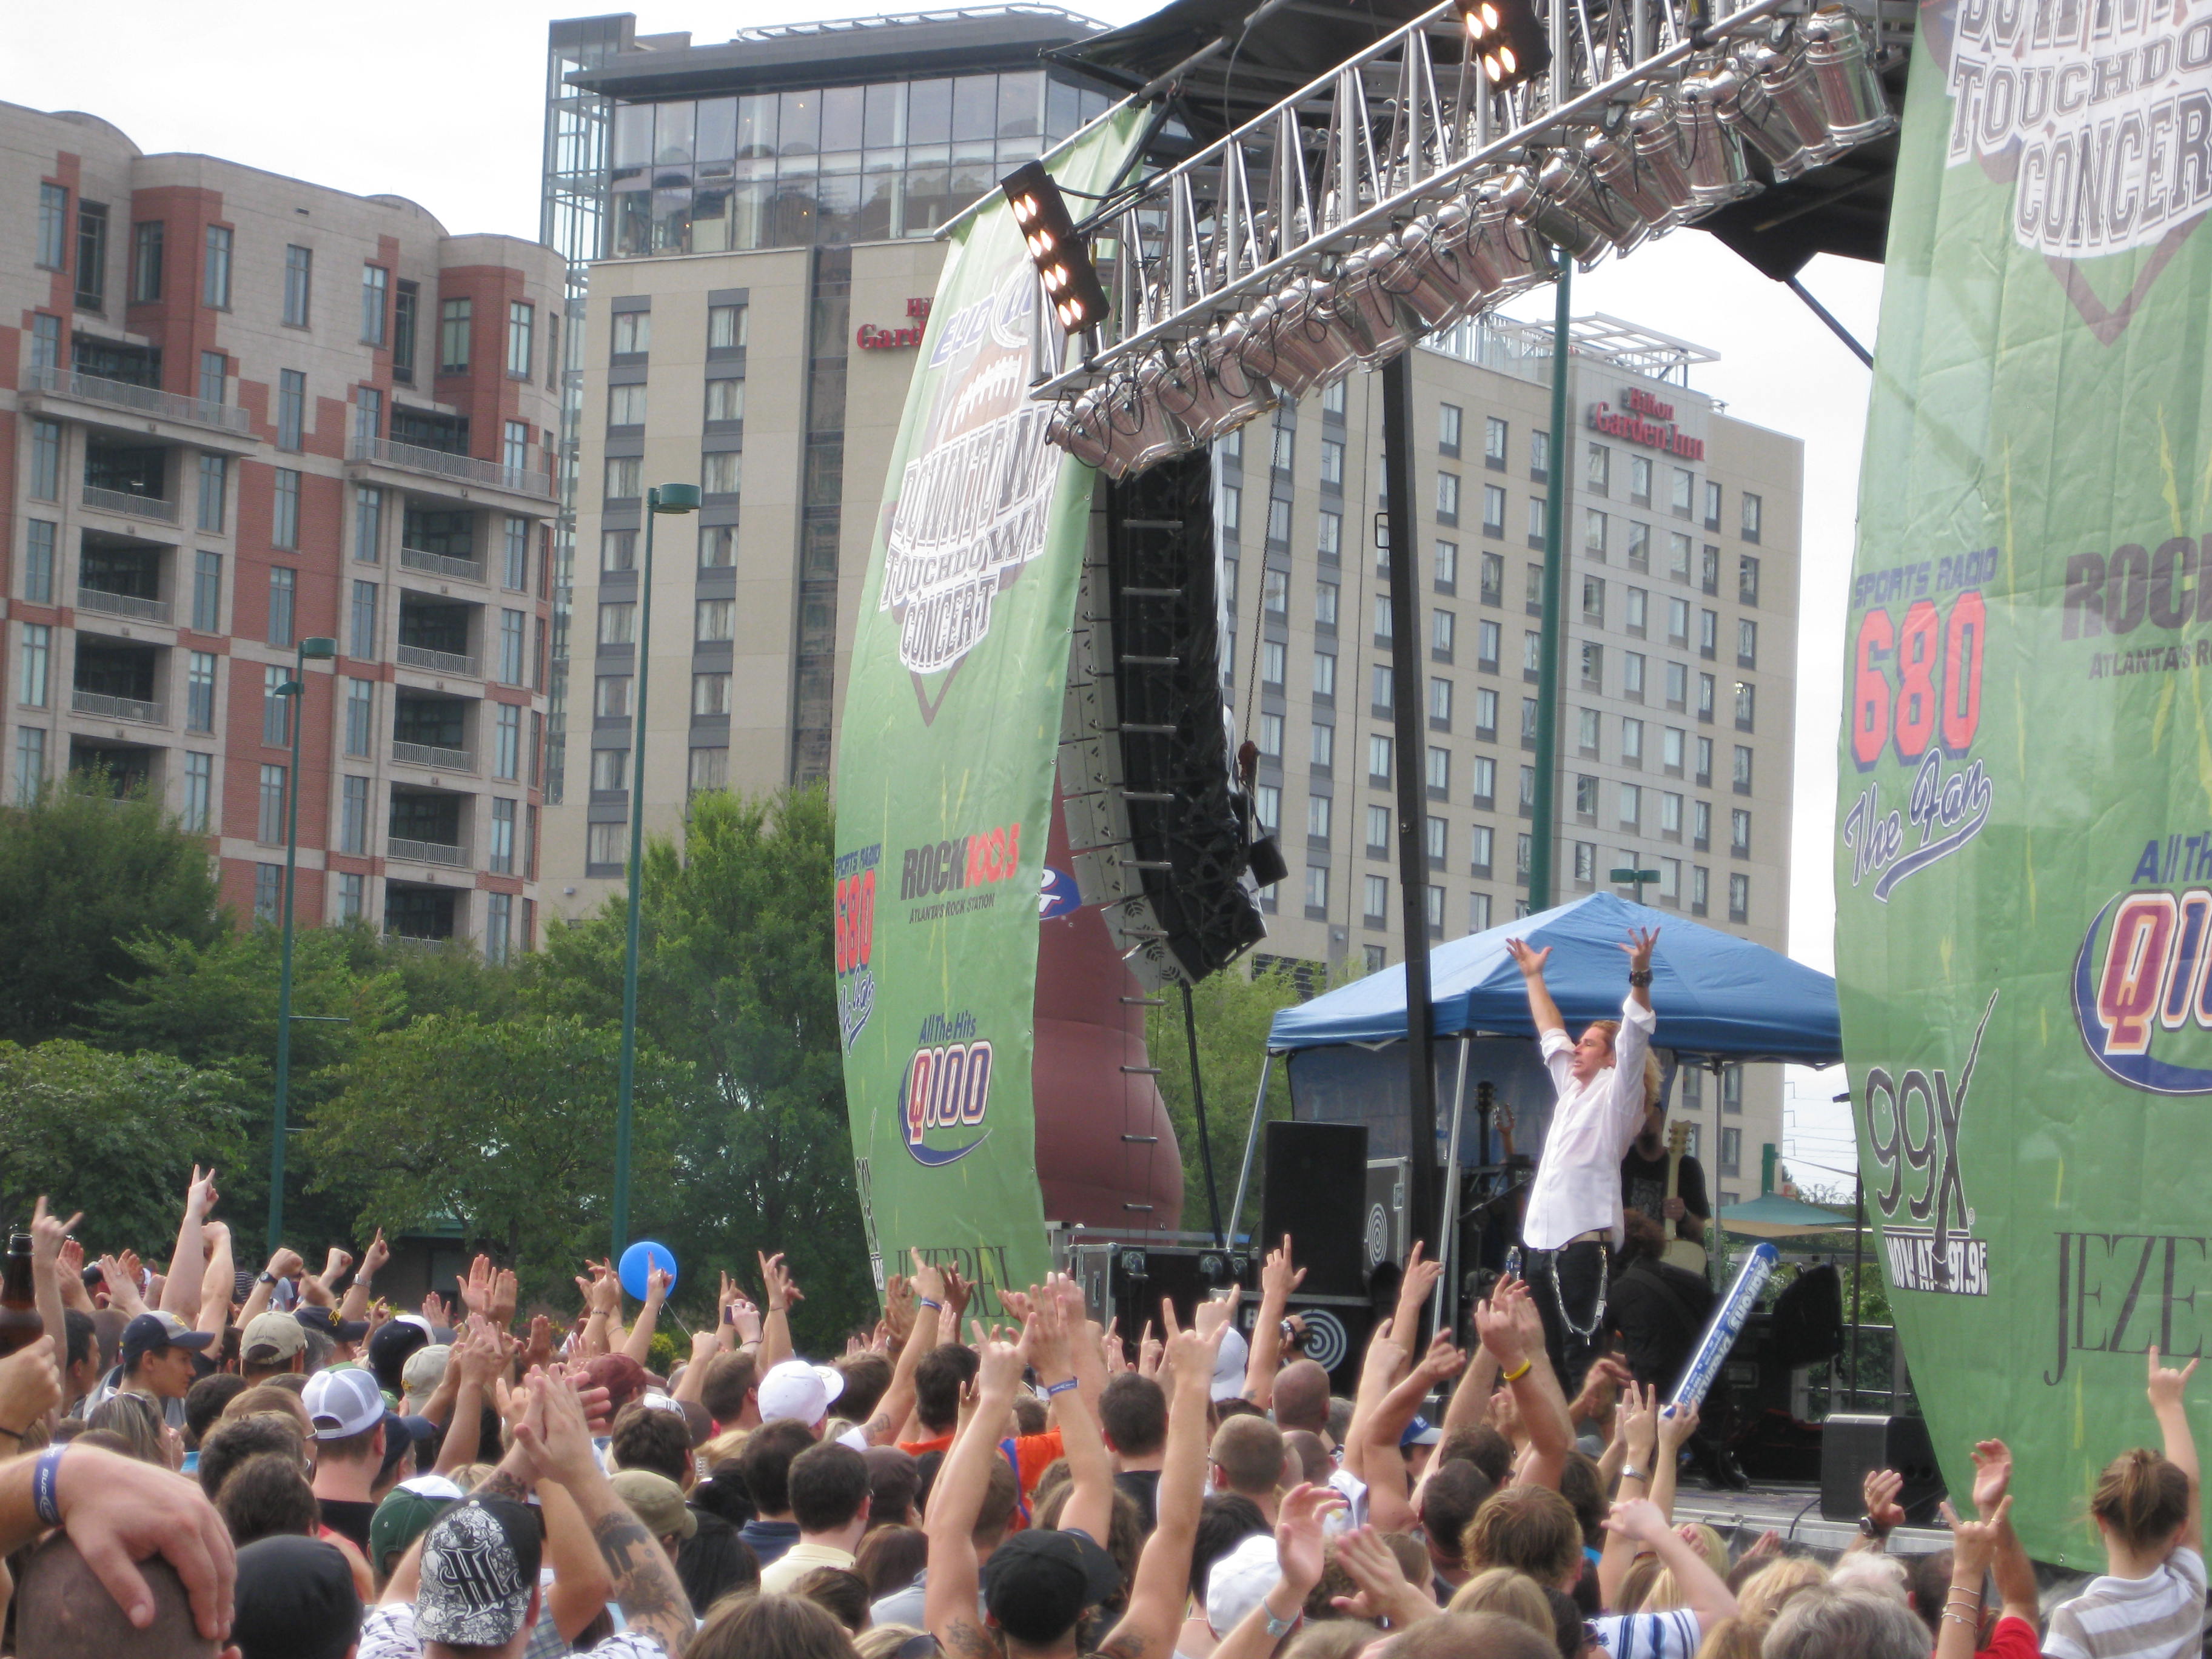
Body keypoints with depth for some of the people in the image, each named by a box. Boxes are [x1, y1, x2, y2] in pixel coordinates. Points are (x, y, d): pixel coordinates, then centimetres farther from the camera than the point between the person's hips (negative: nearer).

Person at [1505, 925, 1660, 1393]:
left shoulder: (1617, 1094, 2)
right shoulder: (1572, 1088, 23)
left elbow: (1635, 1039, -12)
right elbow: (1551, 1033, 35)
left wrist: (1640, 976, -24)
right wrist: (1533, 977, 42)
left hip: (1585, 1238, -8)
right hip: (1544, 1238, 8)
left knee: (1582, 1354, -15)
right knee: (1546, 1354, 7)